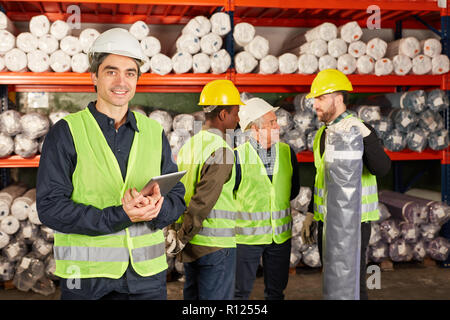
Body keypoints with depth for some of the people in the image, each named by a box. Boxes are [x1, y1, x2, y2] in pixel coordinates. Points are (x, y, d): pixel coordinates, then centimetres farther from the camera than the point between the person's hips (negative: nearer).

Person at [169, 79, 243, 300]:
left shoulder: (188, 145, 10)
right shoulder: (221, 150, -15)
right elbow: (203, 200, -20)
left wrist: (175, 231, 10)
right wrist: (182, 238, -13)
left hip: (191, 246, 8)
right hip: (215, 244, -8)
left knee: (193, 296, 18)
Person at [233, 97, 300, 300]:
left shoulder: (287, 152, 1)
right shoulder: (238, 156, -12)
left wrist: (276, 200, 6)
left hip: (280, 235, 4)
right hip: (247, 235, -4)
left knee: (276, 291, 15)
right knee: (240, 291, 7)